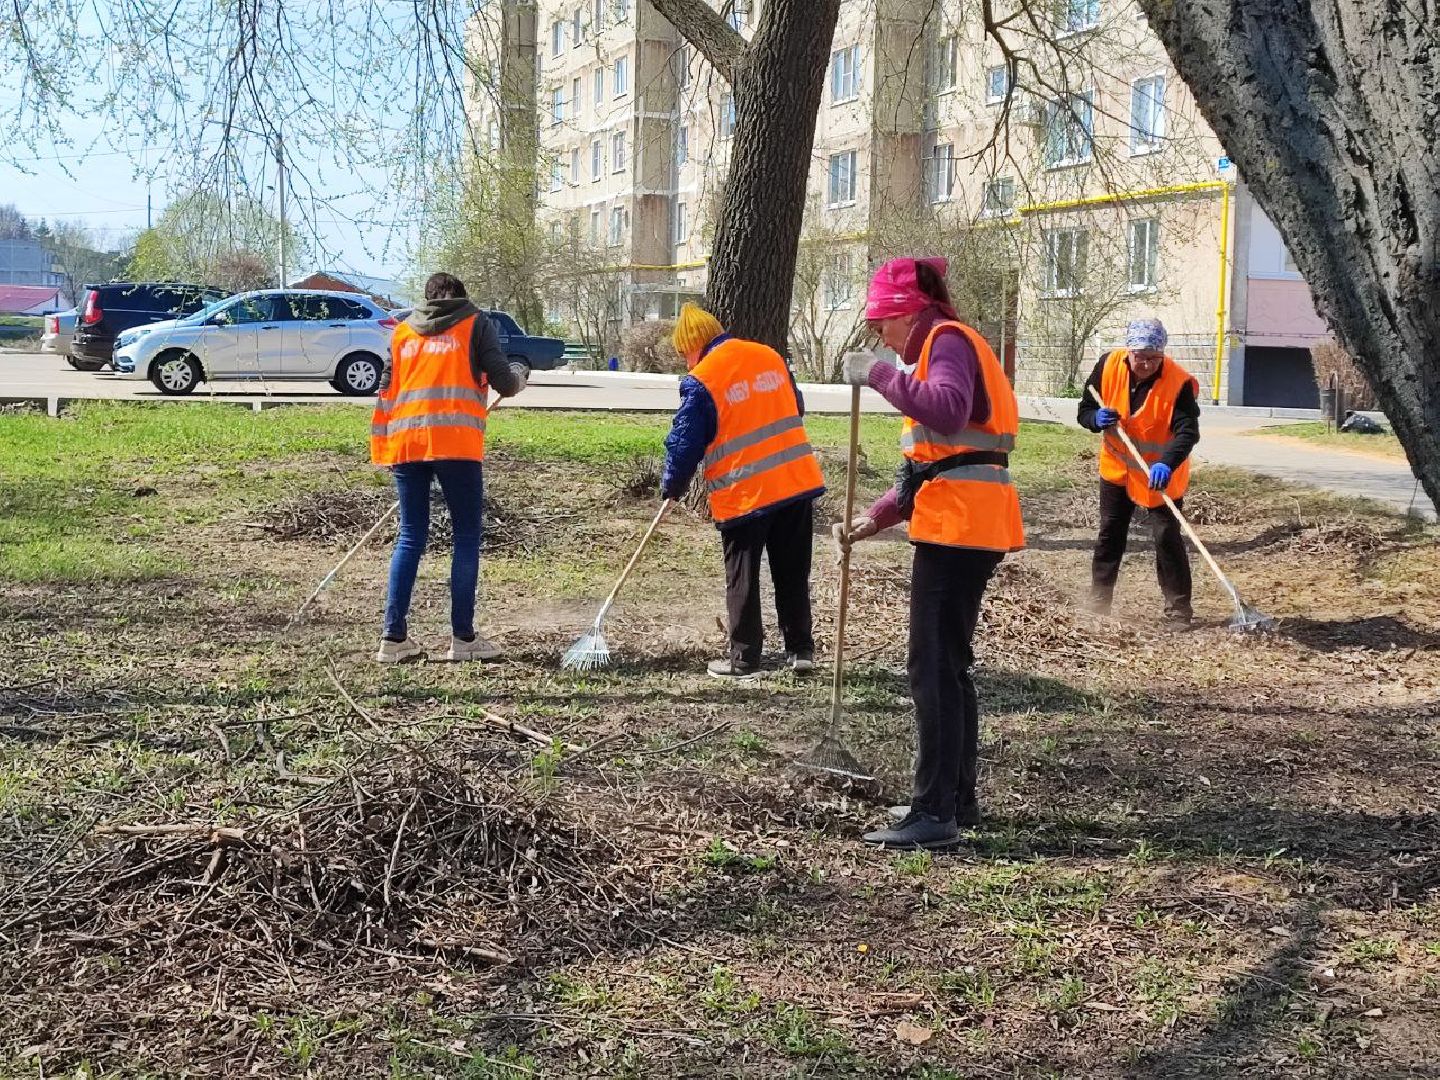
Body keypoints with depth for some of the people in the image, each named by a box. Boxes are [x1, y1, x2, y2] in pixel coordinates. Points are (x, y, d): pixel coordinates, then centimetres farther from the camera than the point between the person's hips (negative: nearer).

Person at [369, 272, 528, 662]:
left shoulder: (403, 331, 20)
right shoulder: (474, 323, 9)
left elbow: (386, 393, 18)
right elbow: (503, 381, 1)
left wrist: (384, 450, 22)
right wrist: (519, 377, 23)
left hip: (405, 443, 4)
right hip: (456, 441, -4)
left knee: (410, 538, 10)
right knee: (467, 537, 4)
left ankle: (394, 637, 6)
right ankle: (463, 637, 2)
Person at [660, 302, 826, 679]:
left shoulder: (701, 382, -10)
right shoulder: (771, 357, 8)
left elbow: (685, 443, -6)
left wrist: (672, 486, 10)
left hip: (743, 493, -5)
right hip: (798, 482, 5)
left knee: (742, 580, 7)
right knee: (793, 575, 15)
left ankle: (744, 659, 12)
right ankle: (801, 650, 19)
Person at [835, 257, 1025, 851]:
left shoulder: (948, 340, -8)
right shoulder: (940, 346, 24)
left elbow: (947, 411, -31)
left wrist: (878, 373, -22)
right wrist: (876, 517, 16)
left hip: (959, 526, -11)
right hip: (964, 526, 11)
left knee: (933, 668, -10)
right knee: (948, 664, 16)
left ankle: (934, 814, -8)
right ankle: (956, 799, 25)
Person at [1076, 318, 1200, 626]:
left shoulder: (1179, 383, -25)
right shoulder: (1108, 366, -14)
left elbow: (1187, 431, -34)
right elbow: (1085, 410, -3)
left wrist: (1166, 463, -51)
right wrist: (1097, 418, -27)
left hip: (1160, 475, -4)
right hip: (1117, 469, 4)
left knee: (1168, 537, -5)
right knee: (1110, 534, 14)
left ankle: (1178, 609, 4)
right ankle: (1099, 599, 28)